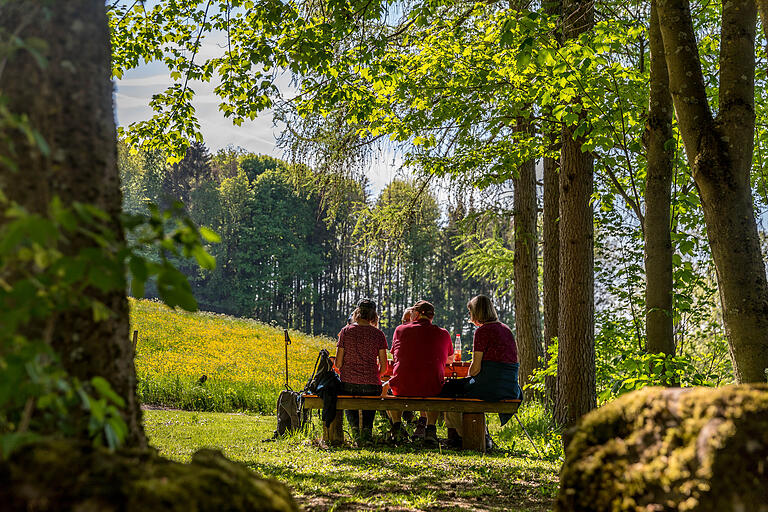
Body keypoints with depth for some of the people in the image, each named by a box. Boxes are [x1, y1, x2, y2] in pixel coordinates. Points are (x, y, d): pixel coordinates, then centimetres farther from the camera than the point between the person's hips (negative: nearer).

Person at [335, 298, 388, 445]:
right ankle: (367, 428, 7)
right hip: (371, 384, 0)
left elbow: (338, 363, -1)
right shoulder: (378, 334, 0)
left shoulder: (346, 331, -1)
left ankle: (354, 426, 4)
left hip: (348, 384, 0)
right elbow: (384, 367, 0)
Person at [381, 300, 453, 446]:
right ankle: (430, 428, 22)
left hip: (402, 388, 0)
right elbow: (450, 358, 24)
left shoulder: (400, 330, 2)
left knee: (387, 388, 34)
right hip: (431, 390, 0)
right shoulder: (443, 334, 3)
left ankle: (397, 425, 26)